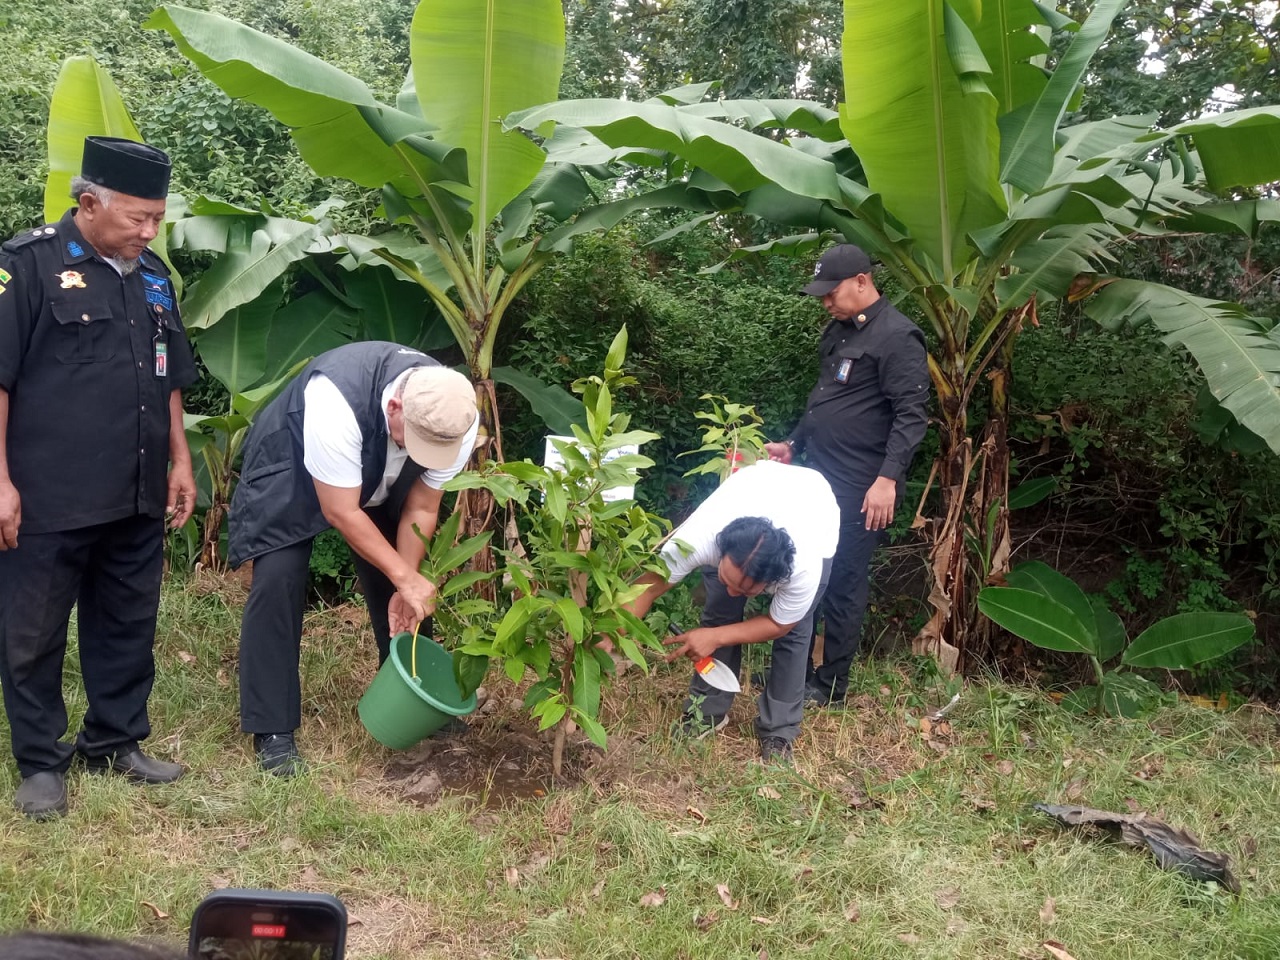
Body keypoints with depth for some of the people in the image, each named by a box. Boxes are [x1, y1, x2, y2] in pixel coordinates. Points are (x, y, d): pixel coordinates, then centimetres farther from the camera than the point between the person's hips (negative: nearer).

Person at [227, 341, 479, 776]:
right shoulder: (336, 399, -44)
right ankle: (272, 730, -5)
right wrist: (404, 578, -32)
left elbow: (421, 508, -15)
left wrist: (406, 588, -19)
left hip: (380, 479, 4)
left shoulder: (458, 422, -29)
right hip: (291, 470, -4)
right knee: (278, 579, -16)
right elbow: (340, 512, -35)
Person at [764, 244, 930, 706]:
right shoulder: (838, 331, 15)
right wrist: (793, 444, 24)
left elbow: (911, 415, -18)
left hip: (859, 489, -8)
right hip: (819, 478, 9)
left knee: (843, 583, 0)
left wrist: (888, 479, -25)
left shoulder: (897, 337, -13)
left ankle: (831, 685, 12)